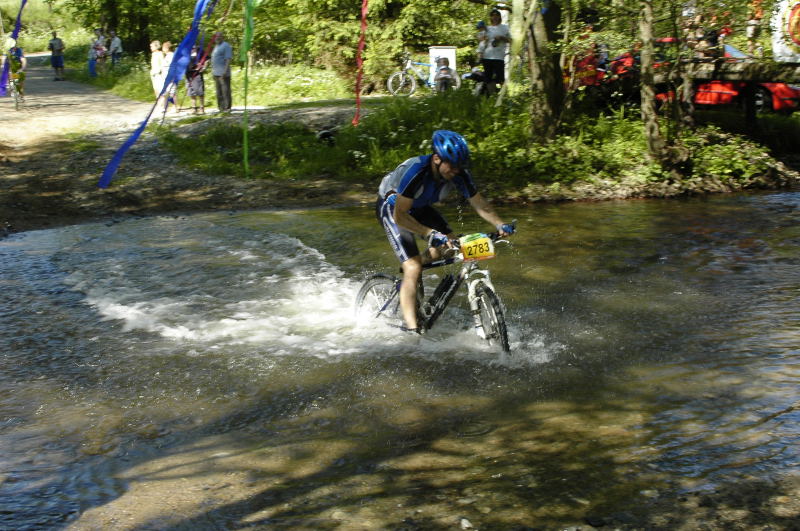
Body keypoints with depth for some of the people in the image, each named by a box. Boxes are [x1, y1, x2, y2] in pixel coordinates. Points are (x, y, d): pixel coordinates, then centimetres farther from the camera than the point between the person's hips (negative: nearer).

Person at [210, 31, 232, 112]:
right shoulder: (216, 46, 21)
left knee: (225, 90, -9)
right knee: (219, 92, 12)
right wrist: (212, 71, 20)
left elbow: (228, 59, -15)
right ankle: (221, 107, 18)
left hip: (223, 73, -10)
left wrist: (225, 71, -23)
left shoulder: (225, 46, -7)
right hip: (216, 73, 10)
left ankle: (227, 108, -8)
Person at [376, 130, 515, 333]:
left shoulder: (459, 174, -22)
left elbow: (480, 204, -14)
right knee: (413, 269, -19)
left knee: (447, 241, -14)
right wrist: (430, 234, -50)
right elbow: (400, 215, -39)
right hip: (392, 207, -7)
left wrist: (500, 224, -32)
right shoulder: (416, 171, -38)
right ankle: (412, 330, -18)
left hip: (419, 207, 7)